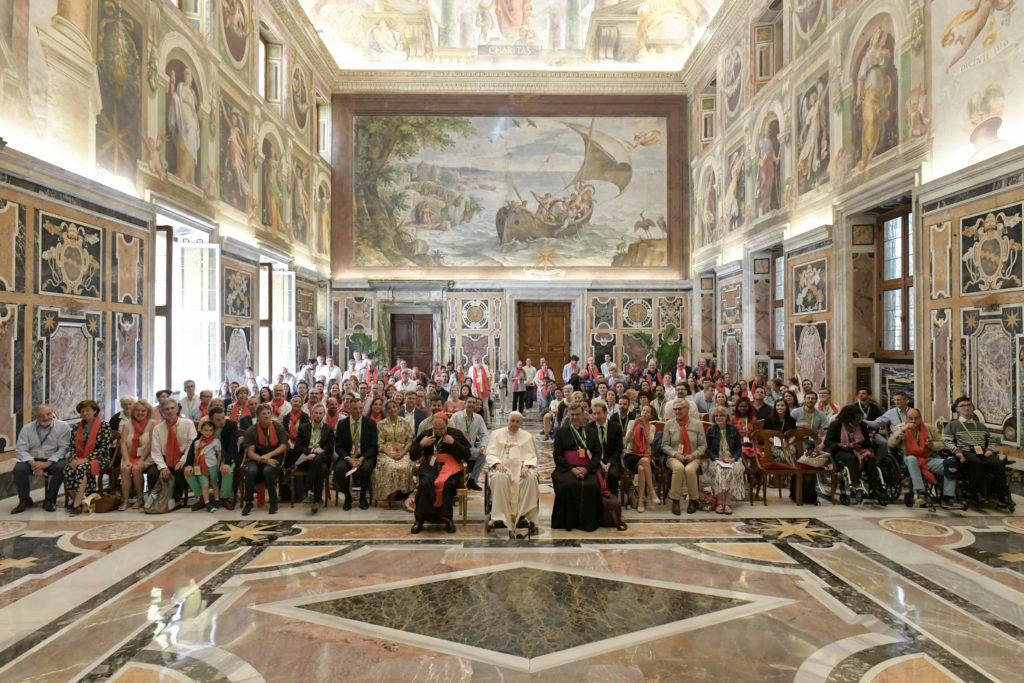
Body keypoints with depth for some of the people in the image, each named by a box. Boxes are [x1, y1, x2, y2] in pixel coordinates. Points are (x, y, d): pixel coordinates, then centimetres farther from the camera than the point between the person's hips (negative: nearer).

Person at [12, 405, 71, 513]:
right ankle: (25, 500, -3)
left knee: (60, 467, -33)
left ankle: (49, 500, -13)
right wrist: (33, 463, -20)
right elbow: (21, 449, -3)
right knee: (19, 469, -27)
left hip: (53, 460, -2)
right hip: (32, 460, 3)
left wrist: (47, 463, -21)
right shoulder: (27, 428, 3)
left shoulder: (63, 426, -5)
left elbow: (63, 448, -9)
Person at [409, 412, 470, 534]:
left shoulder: (456, 434, 12)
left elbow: (466, 455, 5)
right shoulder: (425, 435, 16)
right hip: (430, 465, 2)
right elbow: (412, 456, 16)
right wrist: (421, 444, -1)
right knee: (425, 484, -31)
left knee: (445, 484, -33)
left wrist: (453, 443, -6)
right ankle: (420, 518, -17)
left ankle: (447, 518, -19)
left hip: (450, 465, -2)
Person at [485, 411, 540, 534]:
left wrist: (526, 466, -12)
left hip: (521, 467, 1)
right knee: (499, 477, -37)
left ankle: (524, 515, -28)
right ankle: (500, 517, -35)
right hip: (502, 467, -1)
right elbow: (491, 454, 8)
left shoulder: (527, 436, 21)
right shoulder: (497, 434, 18)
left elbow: (531, 456, 11)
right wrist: (497, 464, -14)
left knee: (531, 477, -33)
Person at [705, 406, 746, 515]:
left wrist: (733, 458, -9)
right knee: (718, 471, -33)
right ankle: (719, 503, -28)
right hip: (717, 460, 0)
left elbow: (739, 447, 9)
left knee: (731, 471, -33)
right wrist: (716, 458, -10)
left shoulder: (734, 430, 10)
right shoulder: (710, 430, 9)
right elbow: (708, 448, 8)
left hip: (732, 460, 0)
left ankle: (726, 503, -26)